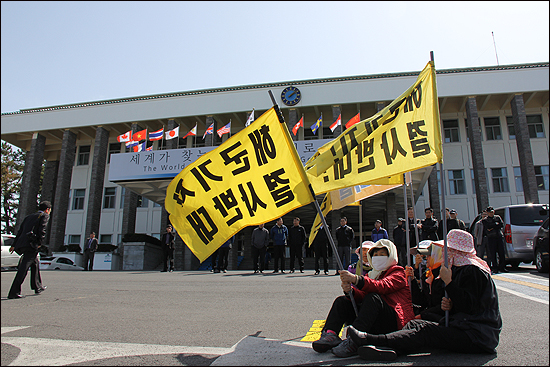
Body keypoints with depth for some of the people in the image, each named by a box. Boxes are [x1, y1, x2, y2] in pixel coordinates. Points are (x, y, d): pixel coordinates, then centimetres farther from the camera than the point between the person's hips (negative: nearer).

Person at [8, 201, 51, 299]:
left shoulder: (29, 217, 25)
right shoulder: (45, 216, 4)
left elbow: (20, 231, 21)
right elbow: (42, 231, -10)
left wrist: (14, 245, 20)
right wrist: (39, 243, -1)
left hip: (21, 244, 8)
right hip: (32, 244, -8)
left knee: (35, 263, 22)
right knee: (23, 268, -9)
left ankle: (37, 287, 31)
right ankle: (14, 292, -12)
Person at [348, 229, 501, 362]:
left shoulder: (473, 270, -13)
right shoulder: (460, 269, 18)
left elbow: (468, 306, -23)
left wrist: (448, 281, -19)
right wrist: (449, 306, -3)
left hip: (477, 334, -9)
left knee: (427, 332, -27)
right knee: (415, 324, -8)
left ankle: (372, 339, -38)